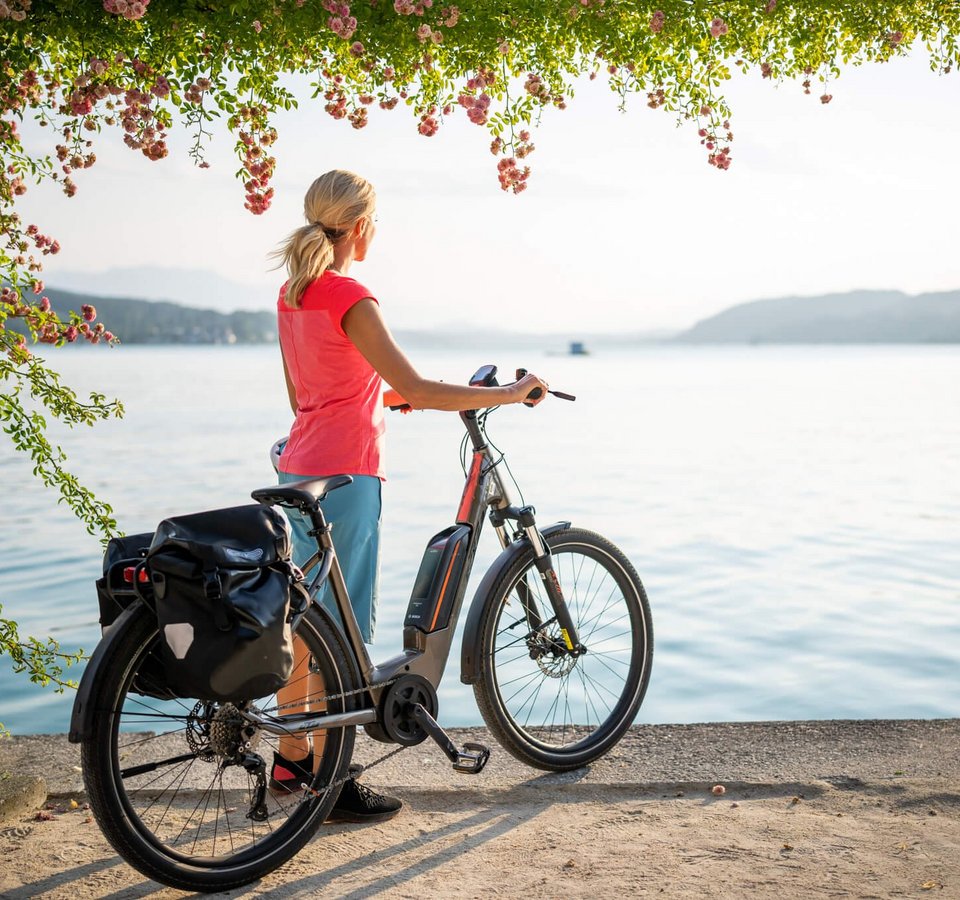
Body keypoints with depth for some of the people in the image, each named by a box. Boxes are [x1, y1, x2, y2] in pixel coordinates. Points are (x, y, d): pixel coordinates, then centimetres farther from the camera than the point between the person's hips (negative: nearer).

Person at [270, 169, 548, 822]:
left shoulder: (292, 294, 10)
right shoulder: (351, 300, -17)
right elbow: (417, 389, -23)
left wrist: (375, 393, 30)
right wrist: (510, 393, -15)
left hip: (298, 470, 9)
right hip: (343, 478, -9)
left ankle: (292, 758, 30)